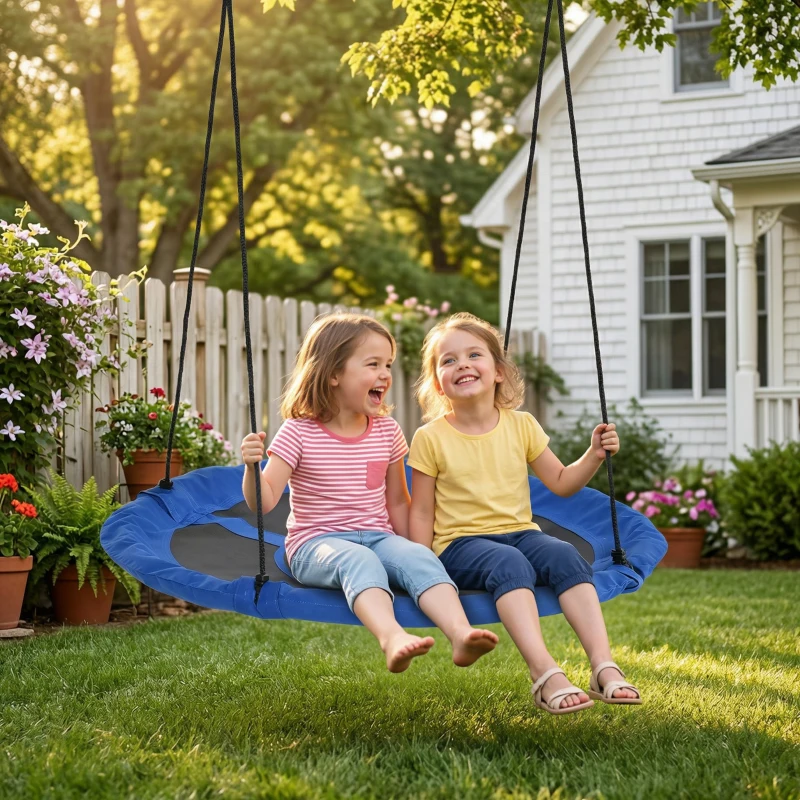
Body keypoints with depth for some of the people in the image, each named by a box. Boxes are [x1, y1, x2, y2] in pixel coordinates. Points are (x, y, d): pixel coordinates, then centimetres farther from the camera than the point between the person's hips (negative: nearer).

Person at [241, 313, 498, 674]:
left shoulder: (387, 431, 9)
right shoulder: (298, 434, -4)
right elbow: (263, 502, -11)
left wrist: (411, 548, 6)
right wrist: (253, 467, -31)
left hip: (377, 537, 4)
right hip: (316, 545, -4)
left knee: (419, 557, -28)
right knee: (358, 560, -37)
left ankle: (461, 633, -49)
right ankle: (392, 639, -61)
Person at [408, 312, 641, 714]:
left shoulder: (521, 426, 9)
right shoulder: (430, 439, 0)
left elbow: (562, 483, 15)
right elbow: (421, 514, 2)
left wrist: (594, 455, -2)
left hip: (519, 532, 3)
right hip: (460, 542, -3)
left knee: (564, 555, -29)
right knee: (508, 563, -36)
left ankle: (604, 668, -35)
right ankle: (546, 674, -46)